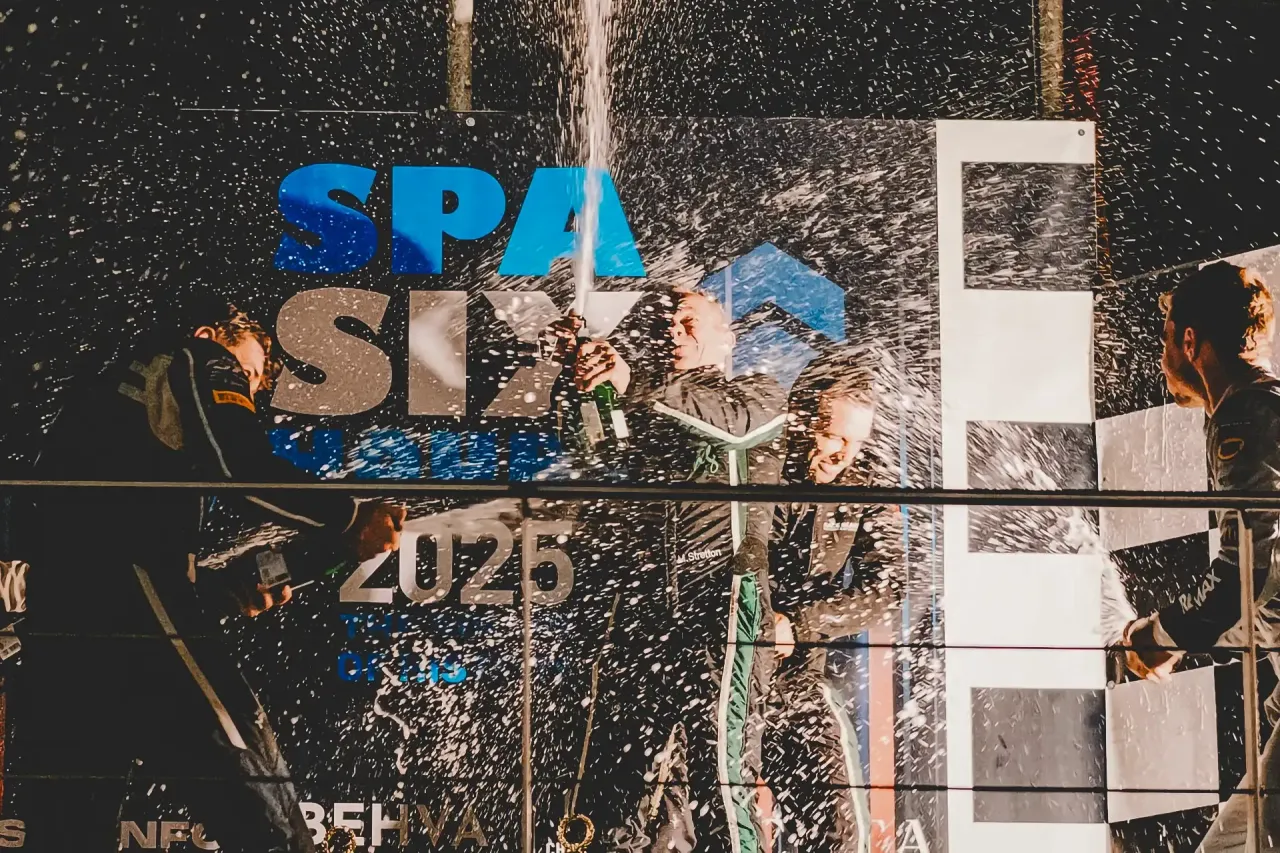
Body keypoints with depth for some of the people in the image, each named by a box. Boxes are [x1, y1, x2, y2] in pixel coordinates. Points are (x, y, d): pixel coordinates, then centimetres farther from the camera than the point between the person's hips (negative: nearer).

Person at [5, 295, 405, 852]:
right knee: (243, 774, -12)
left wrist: (225, 593, 26)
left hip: (51, 616, 8)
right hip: (129, 589, -8)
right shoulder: (198, 364, 13)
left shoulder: (110, 388, 35)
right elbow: (243, 468, -8)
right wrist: (353, 520, -1)